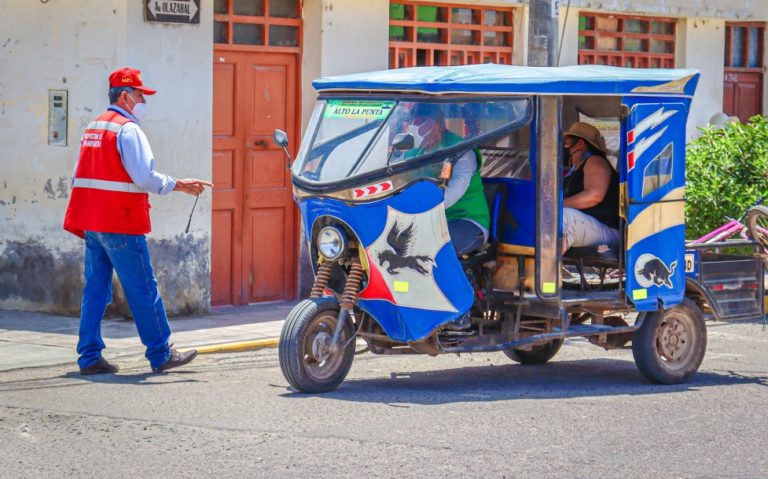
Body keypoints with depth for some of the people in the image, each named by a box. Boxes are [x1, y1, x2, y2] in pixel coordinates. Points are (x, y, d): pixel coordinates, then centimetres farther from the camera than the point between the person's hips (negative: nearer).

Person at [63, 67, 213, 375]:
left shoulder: (93, 128, 17)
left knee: (96, 289, 9)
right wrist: (179, 185, -10)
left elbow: (80, 176, 19)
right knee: (143, 291, -1)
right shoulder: (128, 129, -11)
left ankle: (89, 357, 6)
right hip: (121, 224, -9)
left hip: (91, 222, 9)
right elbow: (144, 176, -19)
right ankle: (160, 355, 4)